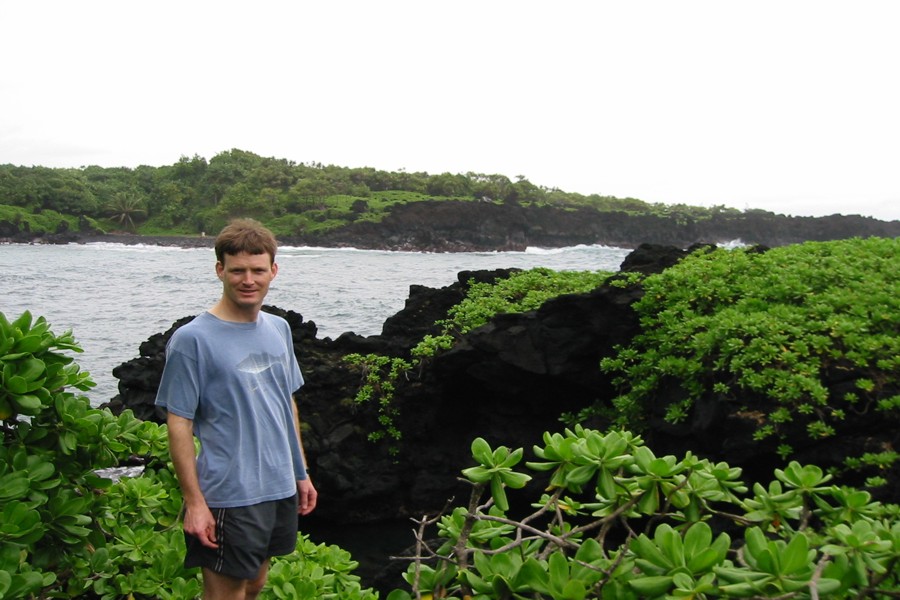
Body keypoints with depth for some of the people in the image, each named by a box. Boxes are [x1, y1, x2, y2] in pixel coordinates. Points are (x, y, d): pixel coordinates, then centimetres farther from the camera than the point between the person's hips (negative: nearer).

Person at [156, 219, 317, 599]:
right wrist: (194, 502, -15)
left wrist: (301, 473, 15)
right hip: (229, 497, -6)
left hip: (279, 489, 6)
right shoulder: (192, 339, -13)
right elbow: (178, 424, -13)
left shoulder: (278, 329, 7)